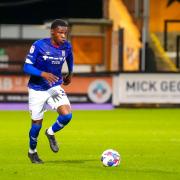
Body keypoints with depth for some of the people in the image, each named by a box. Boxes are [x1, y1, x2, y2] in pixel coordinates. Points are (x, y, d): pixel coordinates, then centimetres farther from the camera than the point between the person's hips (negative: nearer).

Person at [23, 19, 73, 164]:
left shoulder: (67, 46, -7)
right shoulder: (39, 45, -19)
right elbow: (27, 67, -19)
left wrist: (70, 74, 21)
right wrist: (43, 74, -33)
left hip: (55, 87, 3)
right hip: (37, 90, -3)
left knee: (67, 115, -18)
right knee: (37, 123, 6)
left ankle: (51, 133, 13)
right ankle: (32, 152, 32)